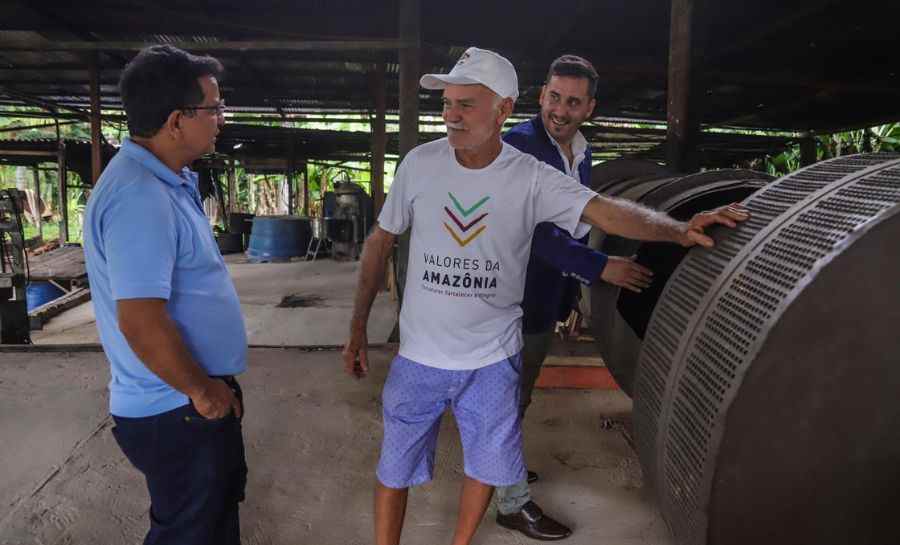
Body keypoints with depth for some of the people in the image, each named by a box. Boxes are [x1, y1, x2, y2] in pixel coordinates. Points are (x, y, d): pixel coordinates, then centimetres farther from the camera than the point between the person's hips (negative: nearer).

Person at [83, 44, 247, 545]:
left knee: (222, 503, 26)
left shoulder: (170, 181, 6)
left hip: (199, 398, 9)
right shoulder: (138, 197, -27)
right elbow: (140, 321, -31)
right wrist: (202, 391, -17)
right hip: (177, 411, -9)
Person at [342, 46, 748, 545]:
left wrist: (679, 229, -40)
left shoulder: (532, 178, -11)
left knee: (486, 466, 17)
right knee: (395, 469, 11)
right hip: (420, 357, 0)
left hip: (492, 360, 1)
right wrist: (357, 329, 2)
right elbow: (380, 242, 0)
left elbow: (608, 213, -21)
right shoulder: (420, 163, -8)